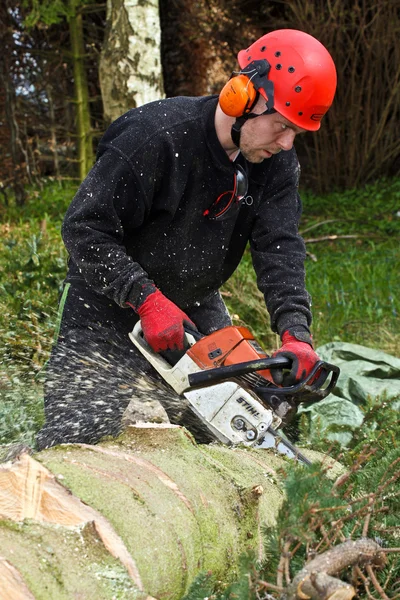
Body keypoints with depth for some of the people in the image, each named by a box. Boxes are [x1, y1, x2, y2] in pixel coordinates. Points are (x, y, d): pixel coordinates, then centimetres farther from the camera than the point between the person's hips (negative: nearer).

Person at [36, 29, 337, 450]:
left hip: (195, 307, 6)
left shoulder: (275, 162, -8)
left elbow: (280, 247, -16)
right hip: (111, 306, -6)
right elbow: (83, 228, -24)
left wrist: (296, 333, -31)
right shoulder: (155, 136, -26)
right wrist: (147, 301, -33)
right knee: (76, 436, -13)